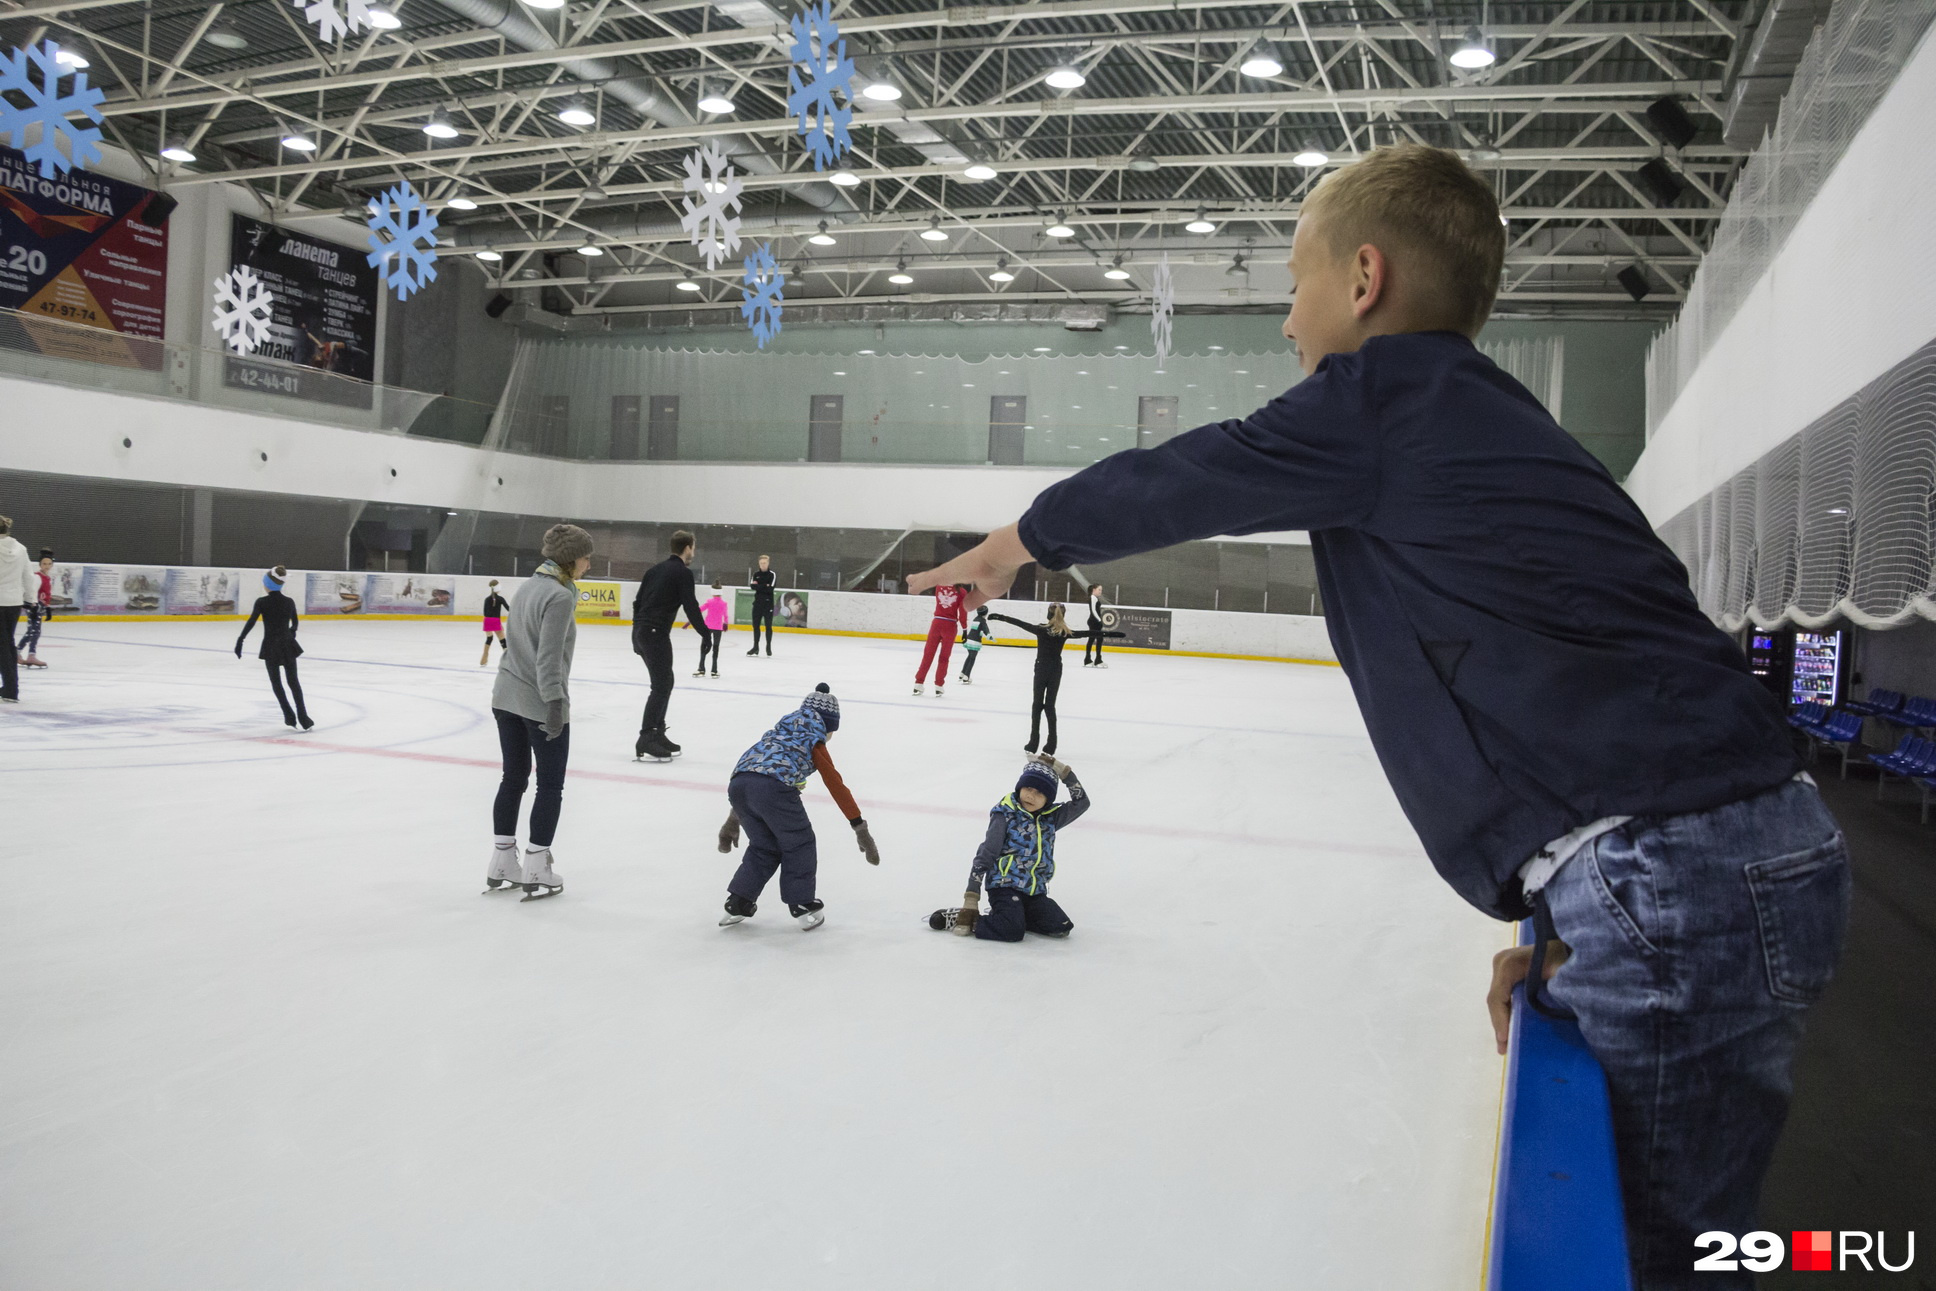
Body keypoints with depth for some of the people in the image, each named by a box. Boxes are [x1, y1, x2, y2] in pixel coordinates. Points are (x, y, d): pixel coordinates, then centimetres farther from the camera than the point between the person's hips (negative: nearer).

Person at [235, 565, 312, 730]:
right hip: (287, 644, 3)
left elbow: (251, 622, -14)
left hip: (270, 646, -2)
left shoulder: (262, 602, -10)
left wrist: (240, 641, -9)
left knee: (276, 682, 12)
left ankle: (289, 716, 12)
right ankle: (302, 716, 0)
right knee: (293, 681, 9)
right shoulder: (289, 602, 1)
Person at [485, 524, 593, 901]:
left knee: (513, 778, 15)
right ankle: (536, 873, 8)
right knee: (551, 786, 4)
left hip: (506, 697, 8)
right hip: (540, 703, -8)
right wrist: (554, 703, -23)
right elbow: (549, 656, -22)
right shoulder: (560, 596, -16)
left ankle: (501, 868, 21)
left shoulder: (528, 586, 11)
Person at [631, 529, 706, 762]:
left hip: (640, 631, 9)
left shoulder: (656, 569, 18)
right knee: (661, 685, -7)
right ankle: (645, 740, -11)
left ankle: (657, 734, 20)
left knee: (664, 682, 17)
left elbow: (638, 601, 19)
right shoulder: (683, 572, -7)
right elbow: (691, 607, -13)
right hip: (656, 633, -9)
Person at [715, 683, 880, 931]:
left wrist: (734, 819, 40)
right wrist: (860, 828, 12)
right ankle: (802, 907, 19)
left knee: (764, 846, 25)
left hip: (737, 784, 6)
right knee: (799, 844, 16)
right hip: (773, 787, -6)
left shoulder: (780, 733, 36)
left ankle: (737, 903, 24)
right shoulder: (814, 743, 20)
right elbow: (835, 785, 13)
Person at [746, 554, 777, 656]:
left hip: (768, 603, -4)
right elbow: (753, 586, -5)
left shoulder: (772, 574, -4)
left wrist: (758, 586, -13)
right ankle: (755, 647, 15)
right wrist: (764, 586, -15)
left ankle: (768, 648, 8)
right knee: (756, 625, 7)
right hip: (757, 602, 4)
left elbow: (770, 588, -16)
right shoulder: (756, 574, 8)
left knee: (768, 626, 0)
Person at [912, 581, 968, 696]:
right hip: (950, 626, -2)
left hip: (936, 623, 2)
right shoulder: (961, 592, -9)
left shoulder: (939, 587, -3)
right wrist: (964, 628, 0)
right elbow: (963, 612, -7)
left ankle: (918, 683, 11)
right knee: (944, 657, 8)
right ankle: (938, 685, 7)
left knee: (928, 654, 10)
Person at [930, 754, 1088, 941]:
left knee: (1062, 929, -12)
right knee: (1012, 932, -29)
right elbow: (984, 855, -9)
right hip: (1005, 885, -6)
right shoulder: (1005, 815, -7)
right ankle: (953, 917, -9)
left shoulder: (1050, 818, 10)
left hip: (1035, 891, 7)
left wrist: (1064, 771, -1)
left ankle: (1008, 914, 9)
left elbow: (1081, 803, 9)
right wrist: (971, 897, -14)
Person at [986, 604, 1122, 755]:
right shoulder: (1065, 632, -4)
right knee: (1050, 705, 9)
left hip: (1041, 669, -2)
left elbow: (1021, 624, -10)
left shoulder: (1041, 629, -11)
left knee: (1037, 704, 6)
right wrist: (1109, 633, 10)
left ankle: (1034, 742, 2)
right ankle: (1051, 744, 6)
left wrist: (1001, 617, -5)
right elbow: (1087, 634, 2)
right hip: (1056, 670, 2)